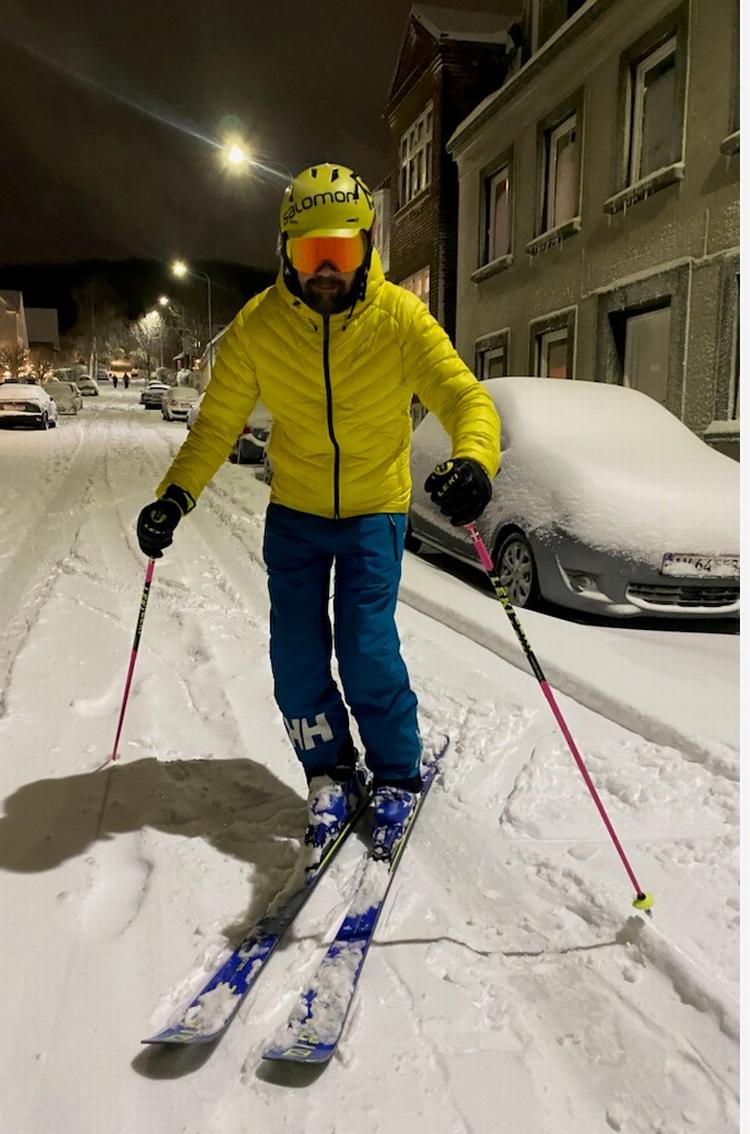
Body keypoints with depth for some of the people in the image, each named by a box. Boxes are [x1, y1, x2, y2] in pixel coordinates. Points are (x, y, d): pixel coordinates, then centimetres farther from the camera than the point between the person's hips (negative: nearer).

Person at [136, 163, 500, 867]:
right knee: (296, 656, 0)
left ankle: (398, 776, 14)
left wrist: (473, 461, -44)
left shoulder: (400, 319, -15)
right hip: (294, 512, 3)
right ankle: (330, 772, 24)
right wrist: (176, 495, -18)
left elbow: (464, 396, -22)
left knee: (367, 648, -11)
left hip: (375, 510, -2)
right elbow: (217, 423, -3)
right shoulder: (257, 326, -9)